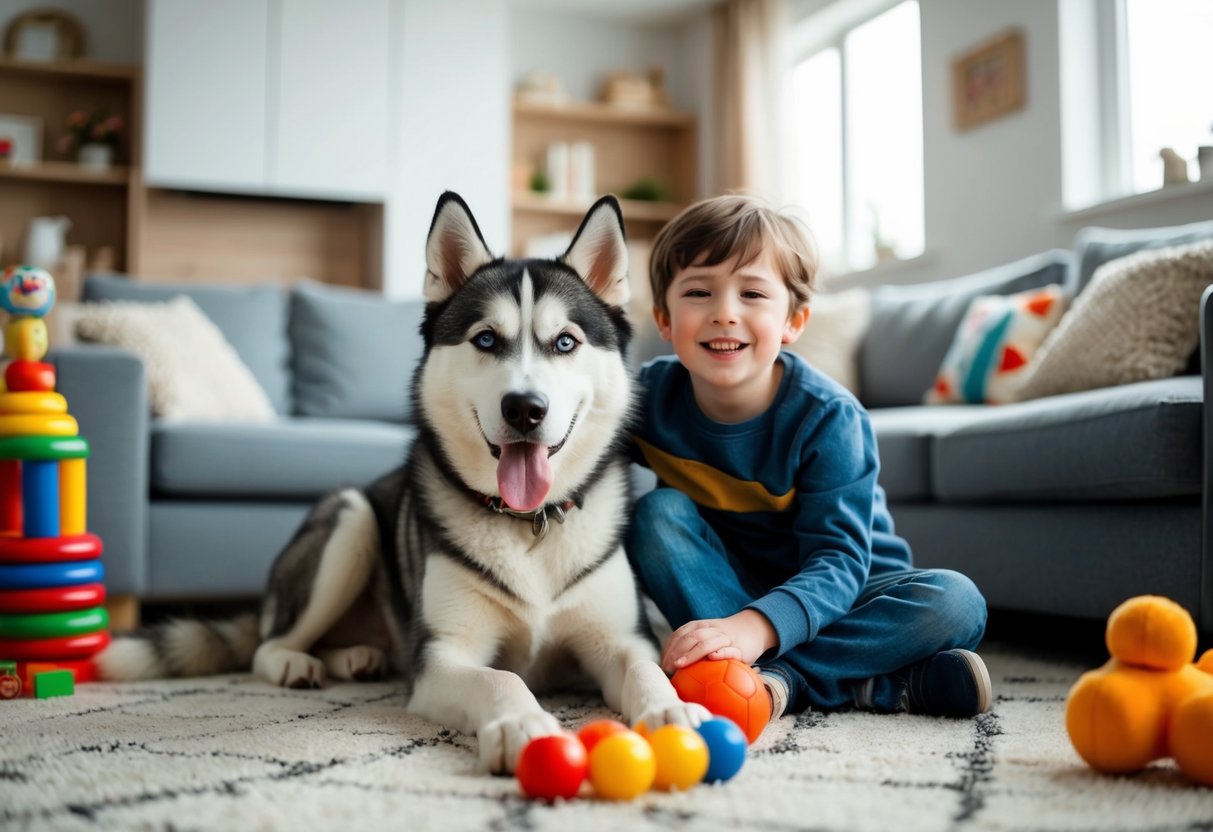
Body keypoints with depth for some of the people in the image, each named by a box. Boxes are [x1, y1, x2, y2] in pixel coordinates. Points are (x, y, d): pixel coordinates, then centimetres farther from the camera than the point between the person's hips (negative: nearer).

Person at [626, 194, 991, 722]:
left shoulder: (829, 417, -23)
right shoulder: (649, 397, -14)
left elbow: (838, 560, -30)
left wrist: (756, 626, -49)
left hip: (835, 595, -2)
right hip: (722, 588, 2)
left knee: (954, 603, -26)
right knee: (656, 512, -25)